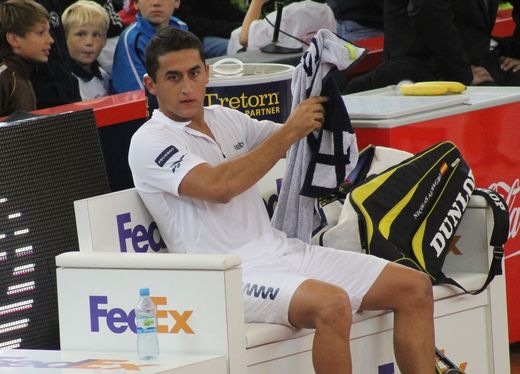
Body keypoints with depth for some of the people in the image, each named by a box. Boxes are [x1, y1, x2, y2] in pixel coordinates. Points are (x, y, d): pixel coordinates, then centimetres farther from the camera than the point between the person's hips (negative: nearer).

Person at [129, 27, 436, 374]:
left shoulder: (226, 119, 17)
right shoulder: (150, 142, -6)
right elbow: (219, 186, -22)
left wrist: (320, 102, 6)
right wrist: (289, 132, -16)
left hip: (282, 250, 8)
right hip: (233, 276, -8)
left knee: (415, 288, -2)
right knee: (332, 304, -36)